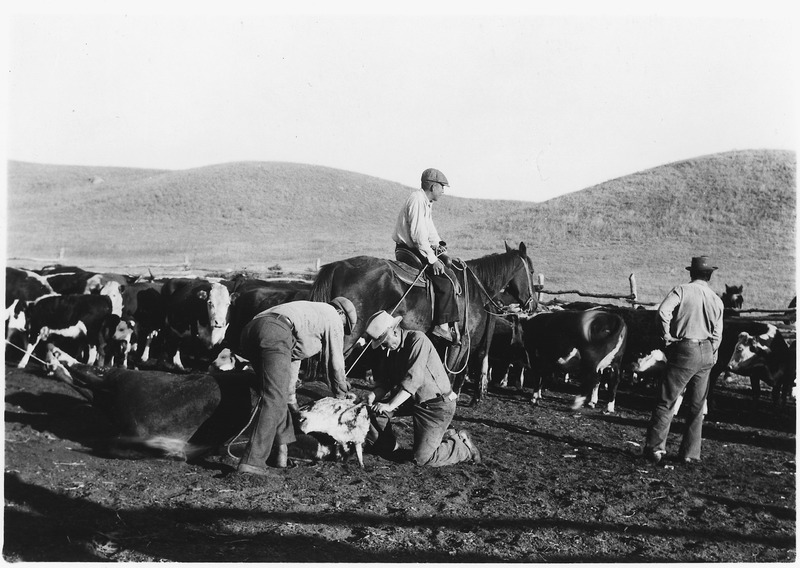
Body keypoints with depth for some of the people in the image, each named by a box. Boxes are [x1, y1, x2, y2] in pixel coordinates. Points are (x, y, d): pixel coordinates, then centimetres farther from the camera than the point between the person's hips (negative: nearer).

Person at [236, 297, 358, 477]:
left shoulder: (310, 311, 41)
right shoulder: (333, 317, 19)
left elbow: (293, 355, 44)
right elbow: (335, 362, 21)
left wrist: (290, 394, 47)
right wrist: (341, 394, 36)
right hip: (275, 334, -9)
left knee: (276, 394, 20)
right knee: (275, 399, -12)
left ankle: (282, 446, 14)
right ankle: (252, 462, -18)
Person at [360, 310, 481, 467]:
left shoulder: (417, 339, -20)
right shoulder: (390, 350, 4)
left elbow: (414, 379, -29)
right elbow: (385, 382, 5)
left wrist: (390, 405, -32)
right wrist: (373, 395, -17)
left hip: (438, 405, -8)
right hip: (414, 400, 8)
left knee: (422, 458, -12)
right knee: (374, 408, -2)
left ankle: (464, 448, 9)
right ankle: (386, 446, 18)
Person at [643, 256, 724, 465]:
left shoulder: (682, 290, -5)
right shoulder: (717, 301, 9)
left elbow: (663, 311, -22)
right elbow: (717, 335, 8)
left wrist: (667, 335, -9)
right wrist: (709, 357, 16)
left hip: (685, 351, -5)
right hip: (707, 354, 5)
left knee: (666, 402, 0)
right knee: (697, 406, 13)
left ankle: (655, 448, -4)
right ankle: (690, 453, 17)